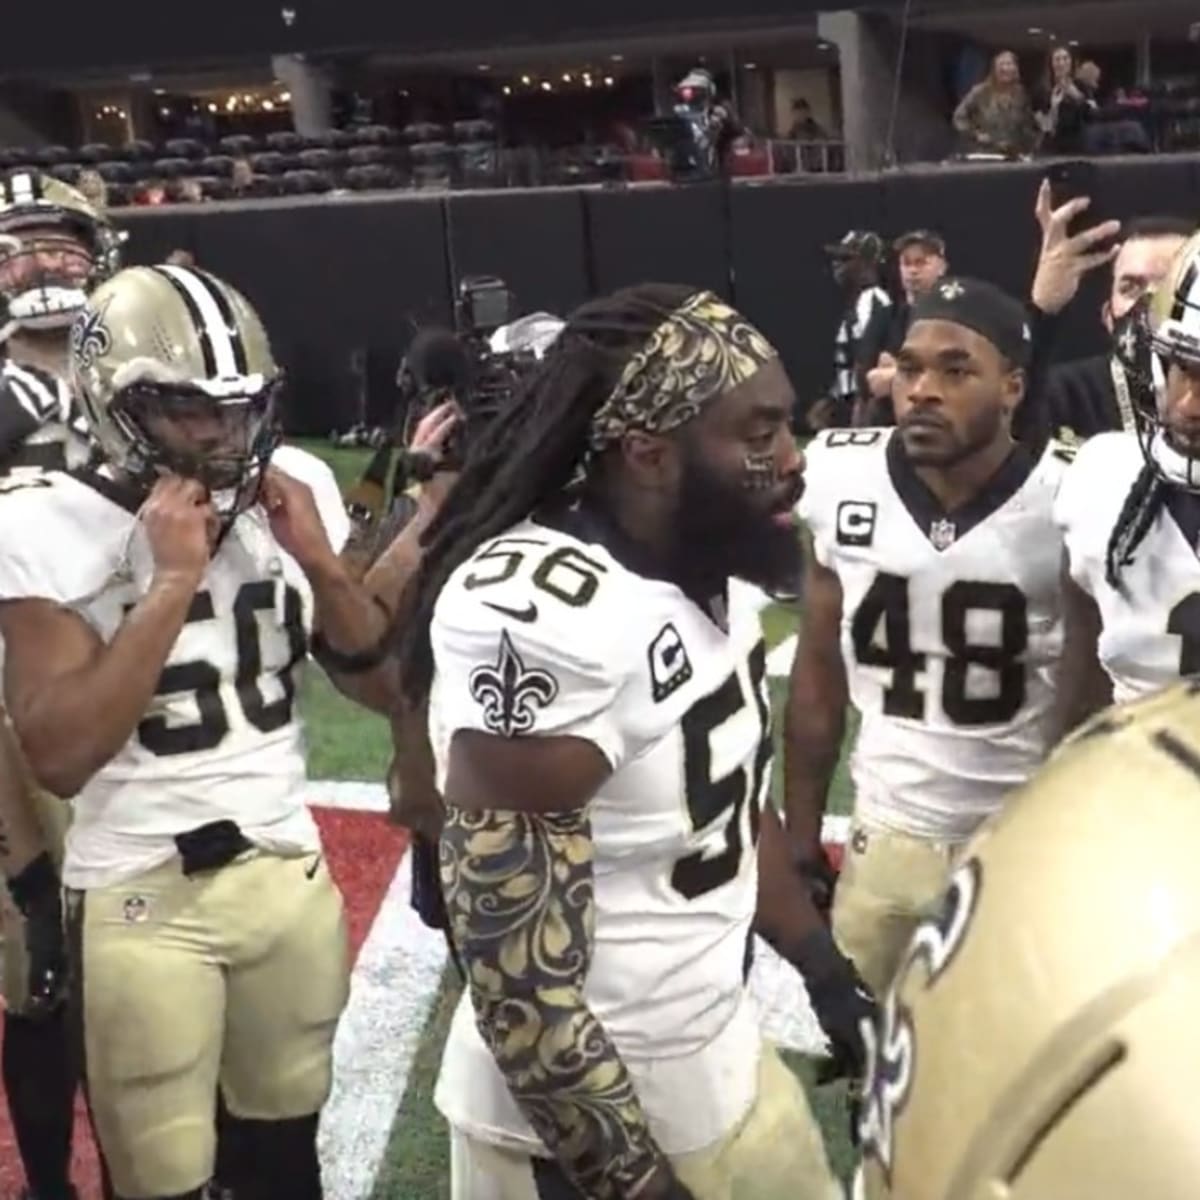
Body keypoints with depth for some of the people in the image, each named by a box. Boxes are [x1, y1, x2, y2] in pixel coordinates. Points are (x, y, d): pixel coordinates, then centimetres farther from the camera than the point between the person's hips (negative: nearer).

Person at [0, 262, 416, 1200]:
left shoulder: (294, 489, 0)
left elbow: (373, 671, 5)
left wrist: (317, 559, -12)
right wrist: (171, 580, -25)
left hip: (288, 869, 4)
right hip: (140, 898, -4)